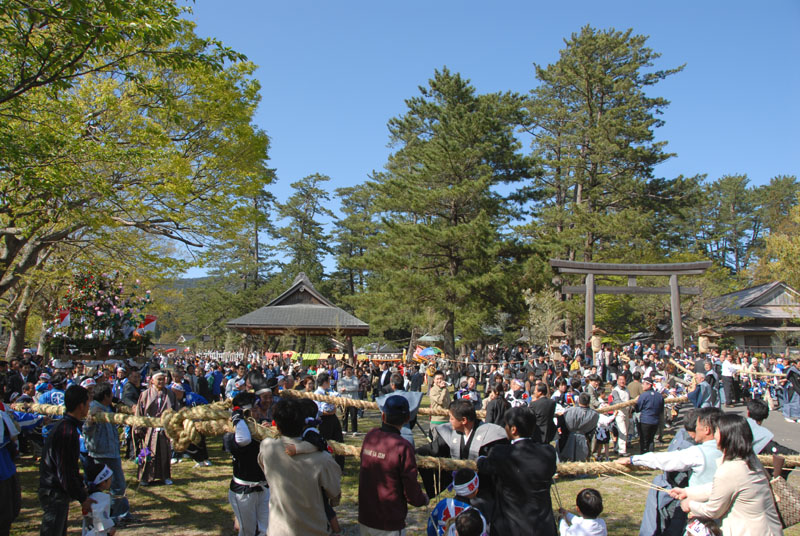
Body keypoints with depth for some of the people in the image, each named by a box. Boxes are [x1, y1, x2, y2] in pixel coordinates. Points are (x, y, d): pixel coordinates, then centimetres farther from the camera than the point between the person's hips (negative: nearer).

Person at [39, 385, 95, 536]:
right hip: (54, 493, -10)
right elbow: (66, 472, -23)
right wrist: (83, 498, -14)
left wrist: (82, 488, 18)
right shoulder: (67, 432, -24)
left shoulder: (63, 426, 8)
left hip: (55, 491, 10)